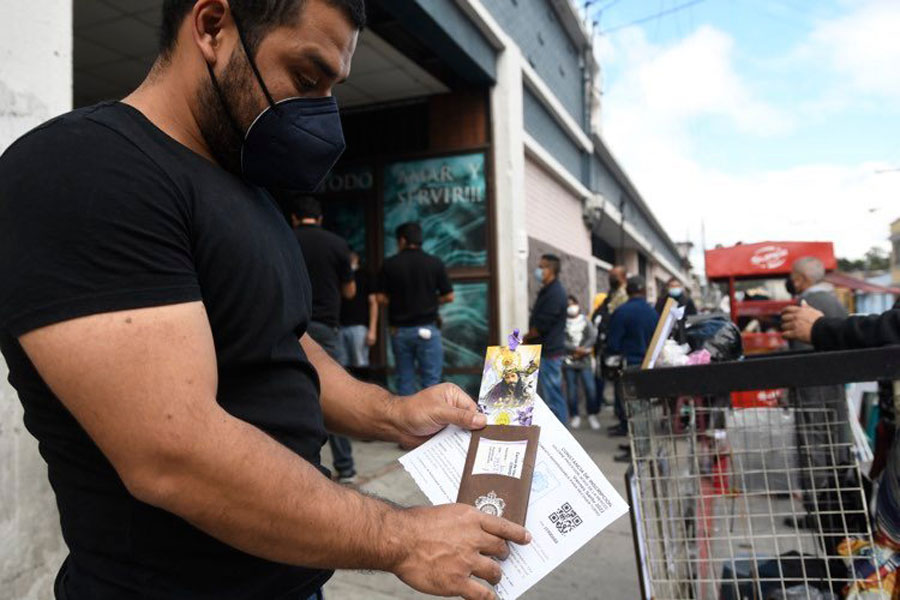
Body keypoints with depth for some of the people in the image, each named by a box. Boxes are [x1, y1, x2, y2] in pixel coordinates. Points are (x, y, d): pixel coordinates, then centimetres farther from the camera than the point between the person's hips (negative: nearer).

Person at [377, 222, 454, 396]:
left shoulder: (390, 264, -1)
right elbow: (449, 296, 0)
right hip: (427, 328, -1)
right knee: (431, 379, 1)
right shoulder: (435, 263, -2)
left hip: (399, 329, 1)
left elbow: (381, 298, -1)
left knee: (404, 380, 9)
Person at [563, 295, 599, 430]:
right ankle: (574, 416, 16)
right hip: (568, 361, -1)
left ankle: (592, 415, 9)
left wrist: (583, 349, -12)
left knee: (590, 388, -4)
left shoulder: (585, 320, 9)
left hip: (584, 360, 1)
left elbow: (593, 336, 0)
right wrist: (576, 349, -17)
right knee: (572, 389, 3)